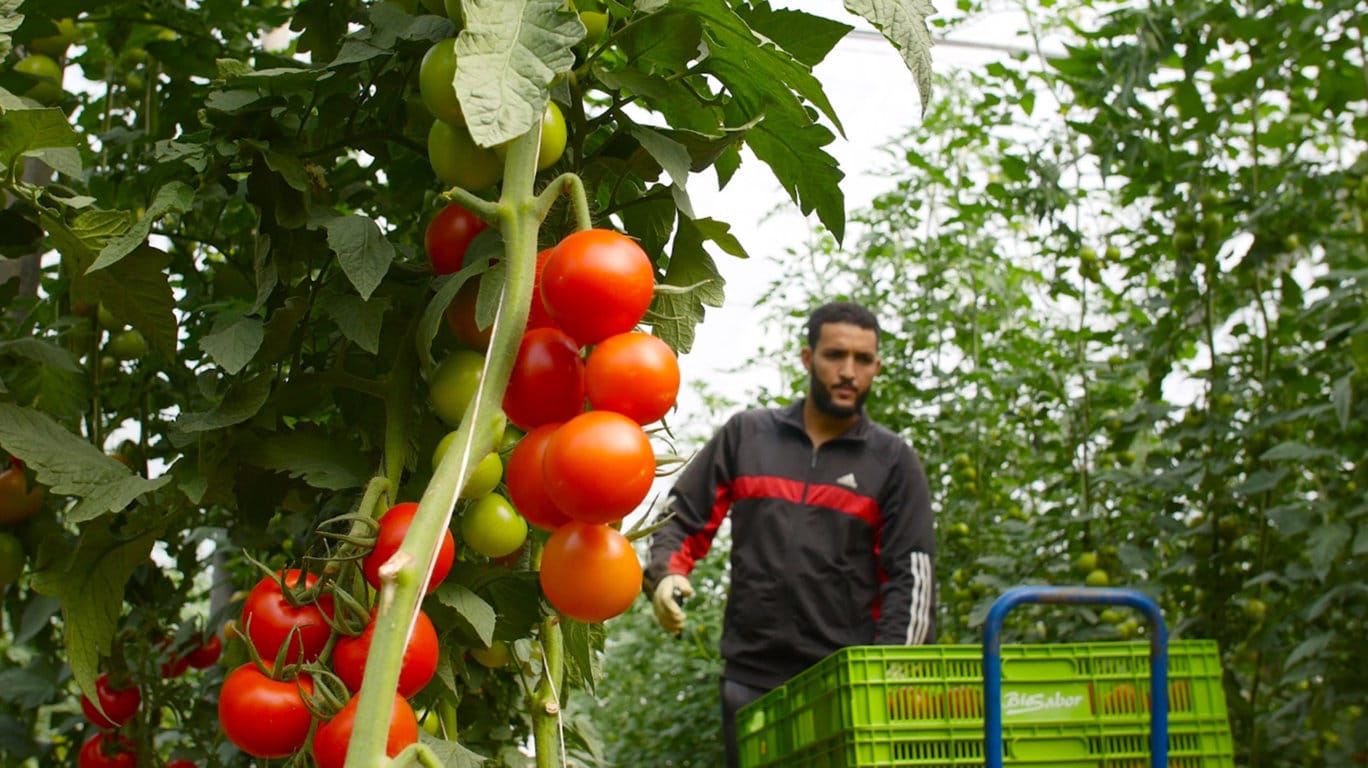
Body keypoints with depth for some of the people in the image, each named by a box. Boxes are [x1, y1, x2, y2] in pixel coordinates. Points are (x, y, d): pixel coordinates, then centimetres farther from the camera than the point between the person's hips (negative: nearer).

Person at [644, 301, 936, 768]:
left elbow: (910, 577, 1)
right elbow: (682, 517, 13)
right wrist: (665, 573, -9)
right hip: (752, 677, 1)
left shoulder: (893, 461, 7)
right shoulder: (746, 435, 10)